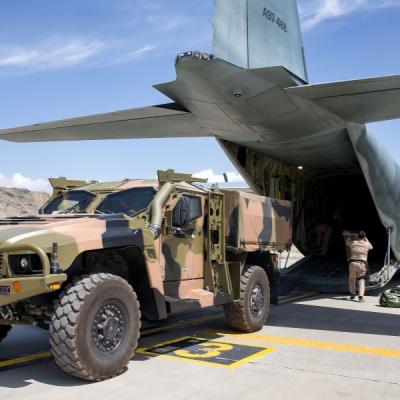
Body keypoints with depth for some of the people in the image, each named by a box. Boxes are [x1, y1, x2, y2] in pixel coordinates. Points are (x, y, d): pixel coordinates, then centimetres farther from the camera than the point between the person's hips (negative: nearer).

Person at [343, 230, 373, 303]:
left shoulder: (352, 242, 7)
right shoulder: (366, 244, 7)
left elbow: (347, 242, 32)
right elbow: (371, 247, 33)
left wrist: (348, 236, 49)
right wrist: (366, 239, 40)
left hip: (353, 263, 1)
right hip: (362, 264, -1)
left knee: (352, 279, 20)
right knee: (361, 280, 5)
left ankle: (352, 294, 31)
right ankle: (361, 296, -12)